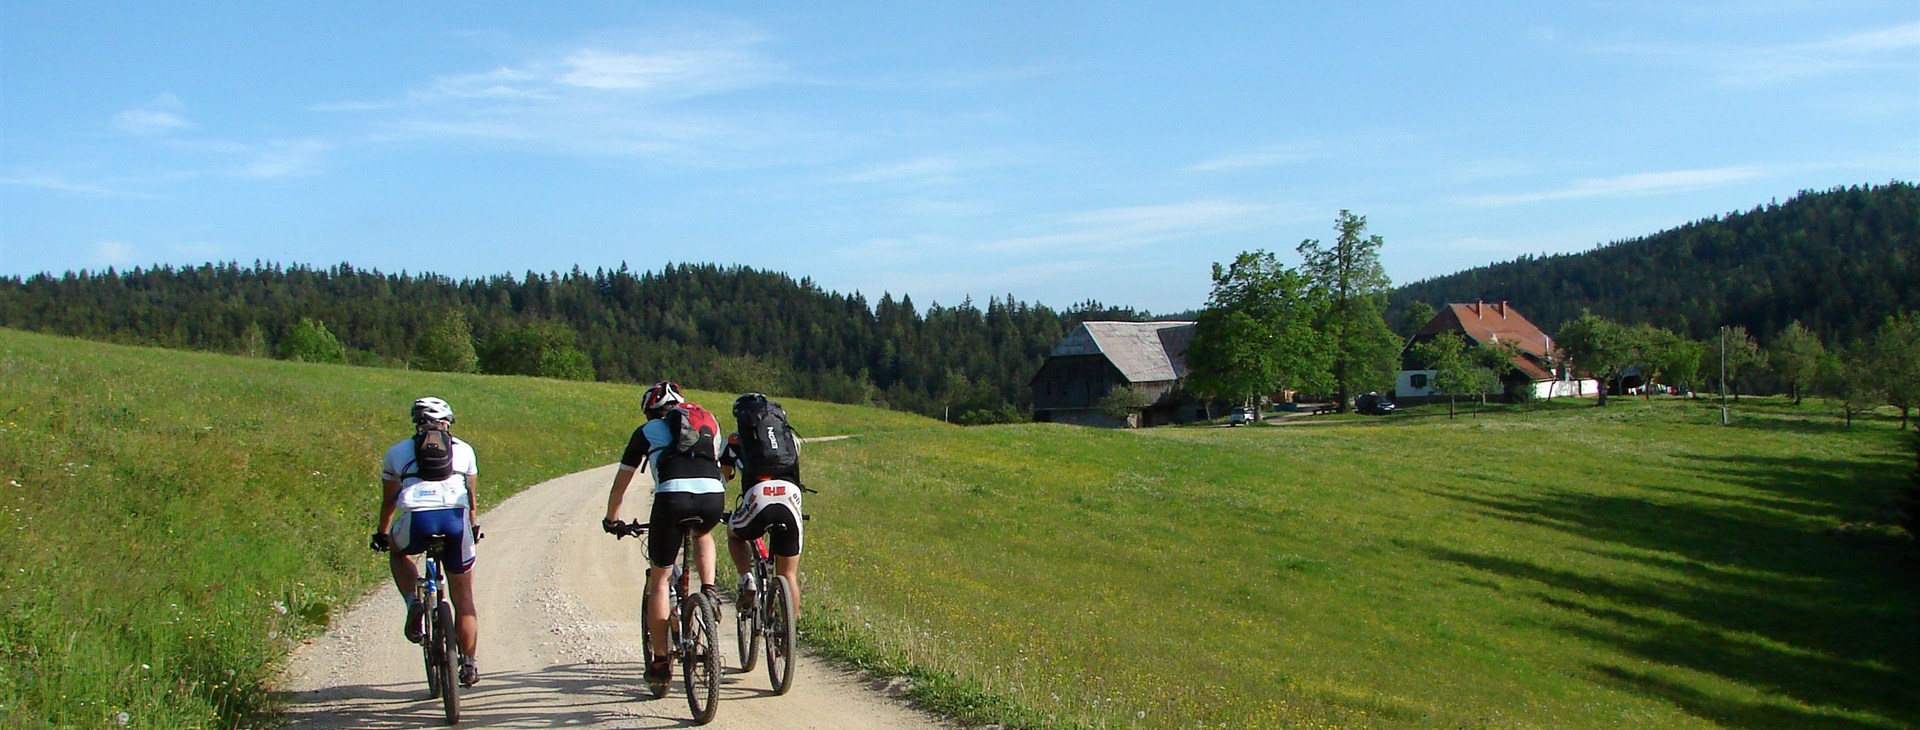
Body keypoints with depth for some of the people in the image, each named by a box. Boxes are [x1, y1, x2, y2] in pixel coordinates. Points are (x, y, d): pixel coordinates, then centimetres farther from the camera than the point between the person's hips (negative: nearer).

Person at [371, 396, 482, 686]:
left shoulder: (397, 452, 25)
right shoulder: (464, 449, 26)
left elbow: (389, 500, 33)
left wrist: (382, 534, 49)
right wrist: (473, 527, 52)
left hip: (417, 520, -1)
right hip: (456, 520, 1)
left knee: (397, 552, 35)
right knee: (463, 598, 18)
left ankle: (414, 603, 11)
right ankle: (469, 664, 21)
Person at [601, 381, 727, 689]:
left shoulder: (647, 431, 25)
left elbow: (621, 482, 31)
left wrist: (611, 519, 46)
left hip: (672, 497, -3)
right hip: (714, 496, 3)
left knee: (659, 580, 12)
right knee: (702, 534, 39)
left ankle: (660, 661, 11)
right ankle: (708, 592, 16)